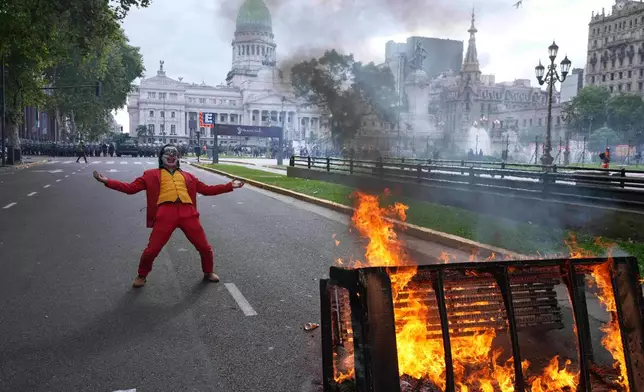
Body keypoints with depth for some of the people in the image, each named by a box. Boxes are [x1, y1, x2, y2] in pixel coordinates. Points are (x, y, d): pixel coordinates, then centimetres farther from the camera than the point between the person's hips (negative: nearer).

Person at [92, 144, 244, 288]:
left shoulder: (187, 176, 24)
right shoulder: (152, 175, 17)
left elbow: (206, 189, 27)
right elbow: (131, 188, 12)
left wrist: (230, 186, 22)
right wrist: (107, 181, 3)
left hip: (188, 213, 2)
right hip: (165, 214, -2)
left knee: (204, 247, 7)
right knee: (152, 249, -3)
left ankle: (208, 273, 34)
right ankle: (141, 276, 26)